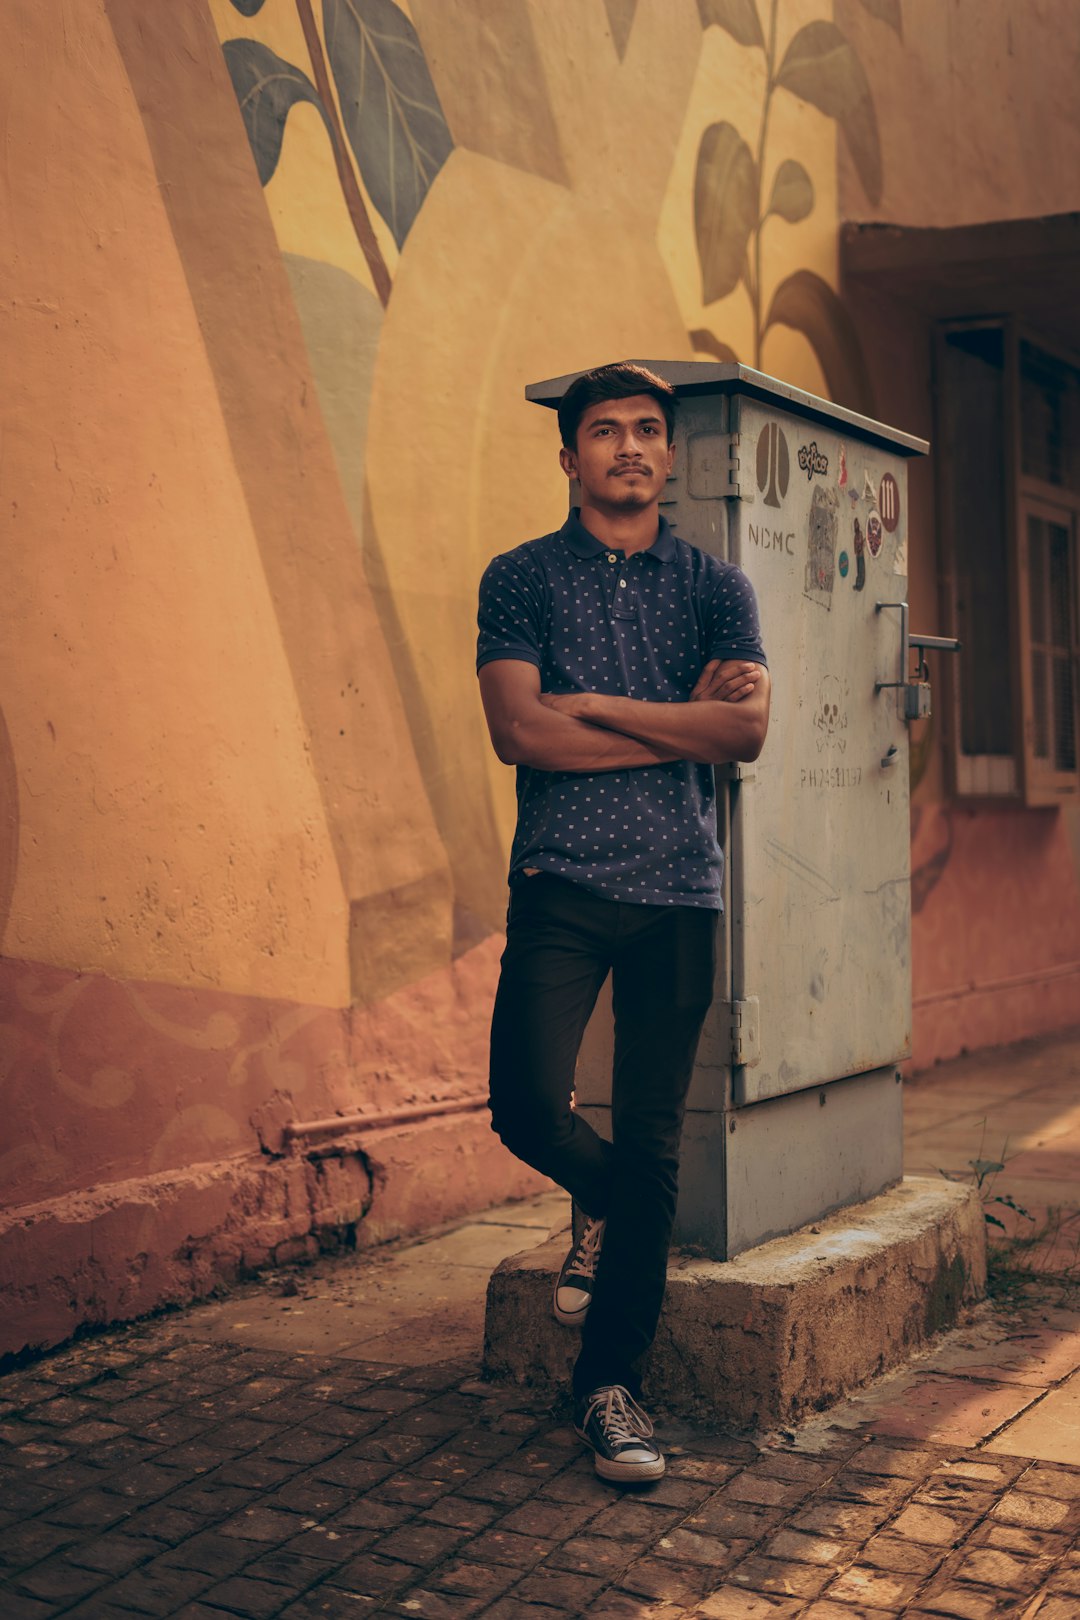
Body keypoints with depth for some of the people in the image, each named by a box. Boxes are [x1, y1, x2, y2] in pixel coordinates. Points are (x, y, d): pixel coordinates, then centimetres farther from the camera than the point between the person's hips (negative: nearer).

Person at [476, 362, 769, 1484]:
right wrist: (679, 721, -6)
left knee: (651, 1149, 2)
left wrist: (595, 704, -8)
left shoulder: (714, 584, 11)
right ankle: (605, 1204, 26)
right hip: (561, 885, -1)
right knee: (526, 1109, -12)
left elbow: (746, 731, -4)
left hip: (680, 891, 1)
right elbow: (519, 732, -8)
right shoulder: (521, 578, 6)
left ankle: (610, 1383, 17)